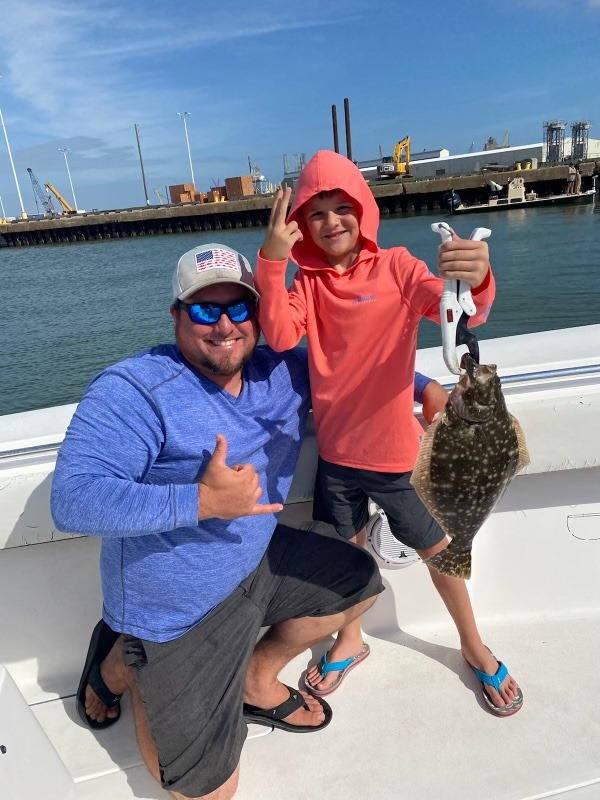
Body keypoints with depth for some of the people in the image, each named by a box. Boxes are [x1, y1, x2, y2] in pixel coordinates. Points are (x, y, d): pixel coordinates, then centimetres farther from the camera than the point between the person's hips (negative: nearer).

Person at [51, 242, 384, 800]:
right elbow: (71, 499, -31)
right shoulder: (134, 391, -24)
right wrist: (201, 501, -36)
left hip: (260, 562, 7)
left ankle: (256, 680, 25)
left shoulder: (281, 371, -4)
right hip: (180, 611, -6)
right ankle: (119, 664, 26)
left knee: (360, 581, 14)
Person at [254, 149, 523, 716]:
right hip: (336, 451, 3)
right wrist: (271, 262, -28)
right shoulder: (307, 281, 0)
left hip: (395, 450, -2)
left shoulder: (396, 267, -9)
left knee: (438, 549, 15)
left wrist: (475, 282, -46)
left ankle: (474, 646, 43)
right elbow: (280, 336, -17)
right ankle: (350, 641, 49)